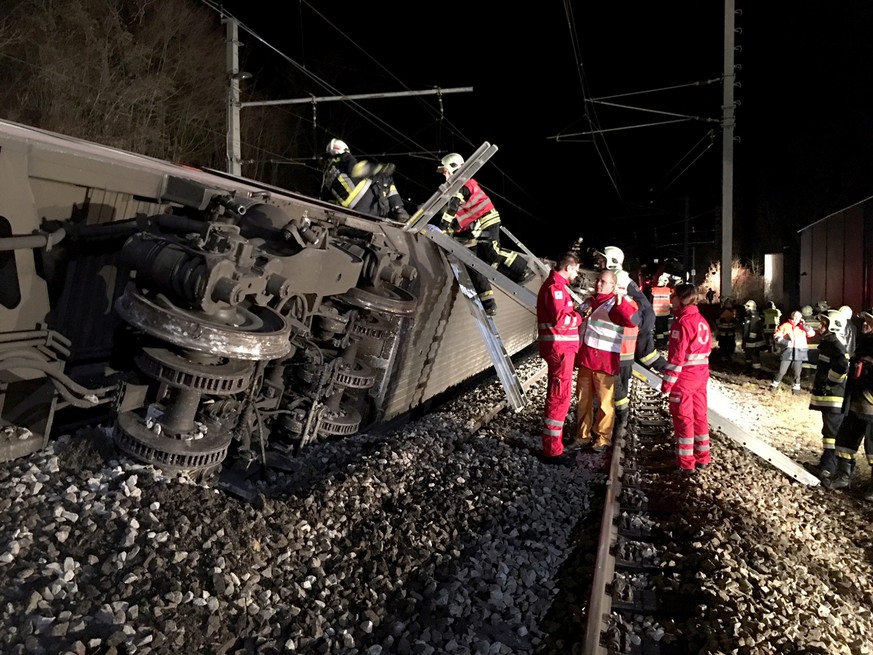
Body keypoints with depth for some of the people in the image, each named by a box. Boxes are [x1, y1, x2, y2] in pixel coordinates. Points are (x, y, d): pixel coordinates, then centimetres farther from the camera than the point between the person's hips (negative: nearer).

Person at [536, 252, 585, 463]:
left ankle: (552, 440, 33)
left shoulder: (555, 285, 17)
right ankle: (552, 451, -4)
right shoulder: (555, 287, -16)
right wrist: (579, 317, -10)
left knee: (555, 395, 20)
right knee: (560, 397, -8)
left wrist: (575, 312, 5)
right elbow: (560, 319, -25)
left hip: (559, 348, 11)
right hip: (559, 348, -11)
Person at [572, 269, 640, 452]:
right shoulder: (588, 302, 16)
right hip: (585, 359, 7)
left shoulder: (615, 304, -7)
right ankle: (583, 435, 24)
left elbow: (633, 320, -26)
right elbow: (578, 326, 30)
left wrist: (620, 302, -36)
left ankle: (603, 438, 11)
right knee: (583, 400, 13)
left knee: (605, 402, 0)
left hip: (604, 361, -7)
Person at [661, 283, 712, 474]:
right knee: (699, 416, 16)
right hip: (701, 376, 8)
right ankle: (702, 457, 25)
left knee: (683, 418, 0)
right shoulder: (702, 321, 10)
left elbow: (677, 356, -19)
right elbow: (707, 350, 16)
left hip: (683, 378, -8)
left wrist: (668, 381, -16)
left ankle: (686, 463, 6)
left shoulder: (682, 322, -16)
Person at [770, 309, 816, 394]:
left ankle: (796, 387, 20)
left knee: (797, 372, 8)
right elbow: (777, 336, -1)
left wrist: (804, 325, -3)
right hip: (787, 351, -2)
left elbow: (812, 333, 2)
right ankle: (774, 385, 10)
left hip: (799, 352, 2)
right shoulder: (785, 325, 3)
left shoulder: (802, 327, 12)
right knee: (781, 371, -3)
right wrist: (786, 343, -14)